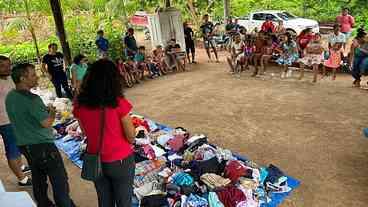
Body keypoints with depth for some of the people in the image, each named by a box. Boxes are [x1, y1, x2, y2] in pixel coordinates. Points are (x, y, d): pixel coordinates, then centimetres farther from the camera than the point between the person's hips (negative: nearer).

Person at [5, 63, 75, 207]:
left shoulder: (10, 97, 5)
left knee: (38, 178, 21)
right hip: (42, 146, -9)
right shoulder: (32, 99, -22)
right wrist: (52, 112, -5)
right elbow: (46, 123, -24)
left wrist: (44, 110, 12)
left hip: (24, 145, 9)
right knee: (59, 181, 3)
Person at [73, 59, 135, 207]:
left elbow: (86, 132, 5)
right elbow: (131, 137, -13)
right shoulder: (118, 103, -22)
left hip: (95, 162, 4)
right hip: (121, 161, -4)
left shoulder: (80, 104, -9)